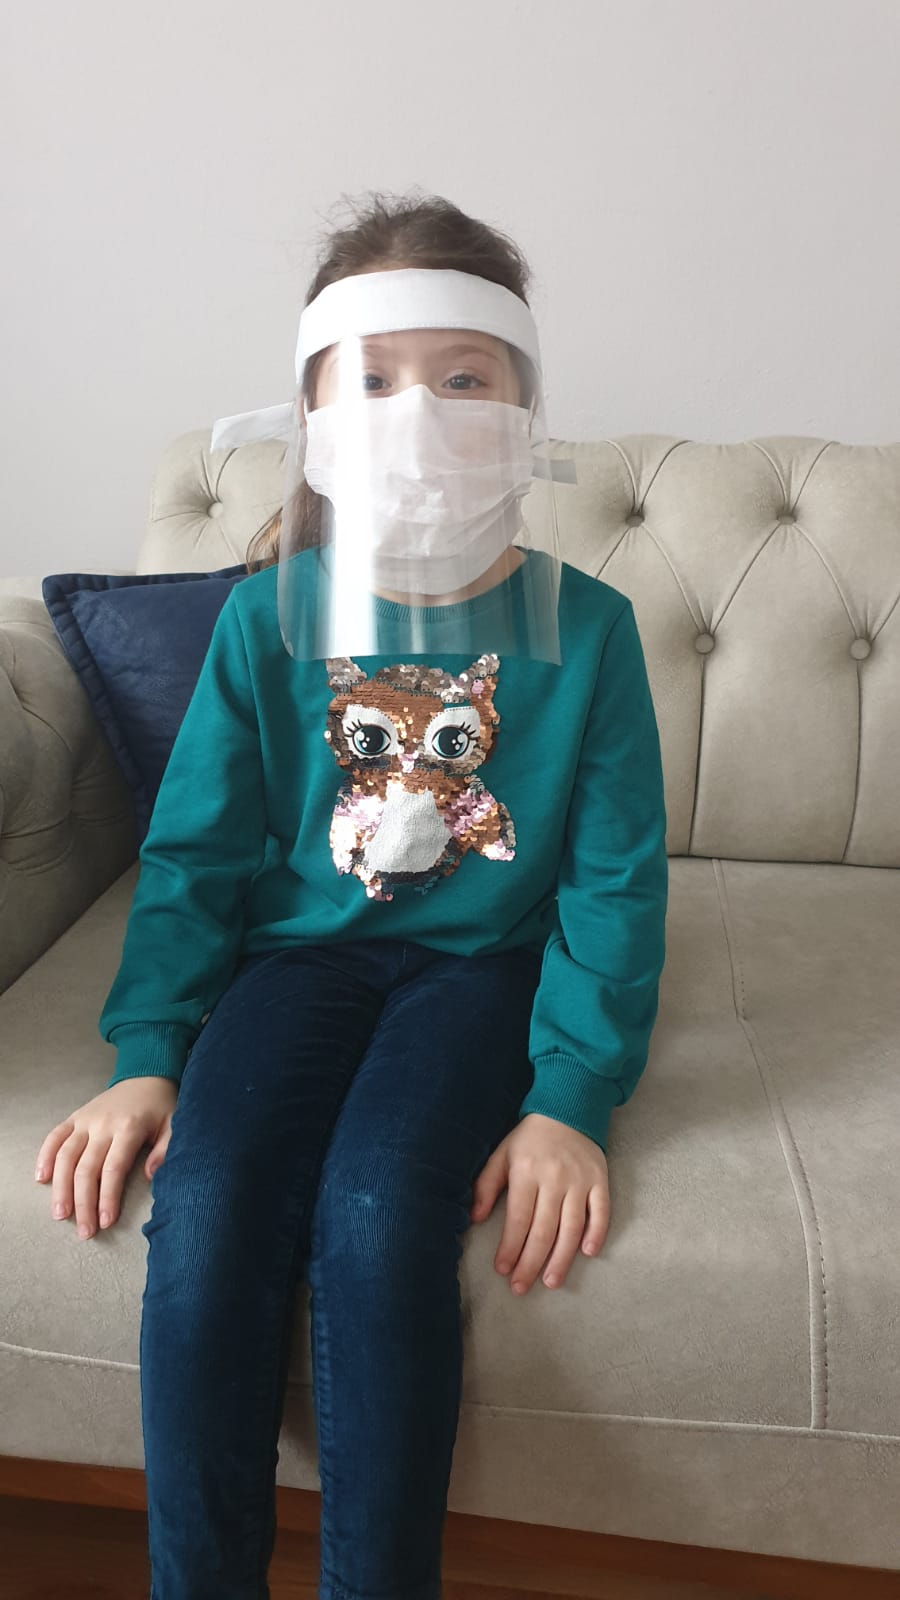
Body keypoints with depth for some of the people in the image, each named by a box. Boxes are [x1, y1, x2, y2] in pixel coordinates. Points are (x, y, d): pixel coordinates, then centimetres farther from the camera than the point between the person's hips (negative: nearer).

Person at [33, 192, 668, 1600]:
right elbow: (196, 850, 2)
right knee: (207, 1217, -22)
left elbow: (615, 882, -4)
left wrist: (573, 1097, -14)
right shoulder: (270, 615, -1)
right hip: (302, 951, 2)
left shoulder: (583, 626, -5)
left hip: (483, 963, -1)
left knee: (375, 1215, -27)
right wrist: (147, 1052, -6)